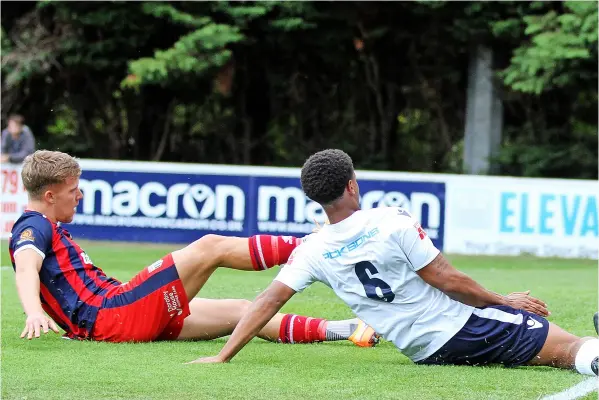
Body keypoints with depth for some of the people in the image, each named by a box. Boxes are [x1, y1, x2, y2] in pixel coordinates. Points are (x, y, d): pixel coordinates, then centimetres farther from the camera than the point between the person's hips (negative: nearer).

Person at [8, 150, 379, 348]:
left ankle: (339, 330, 5)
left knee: (241, 310, 6)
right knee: (212, 248, -10)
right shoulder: (33, 227, -7)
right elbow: (26, 268, -27)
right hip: (113, 315, -10)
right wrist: (35, 313, -45)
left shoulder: (51, 229, 24)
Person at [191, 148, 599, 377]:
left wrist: (222, 357, 1)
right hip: (465, 327, -5)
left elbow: (267, 302, -4)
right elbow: (448, 281, -12)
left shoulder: (311, 253, -4)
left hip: (426, 353, 5)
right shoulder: (394, 222, -16)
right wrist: (504, 301, 2)